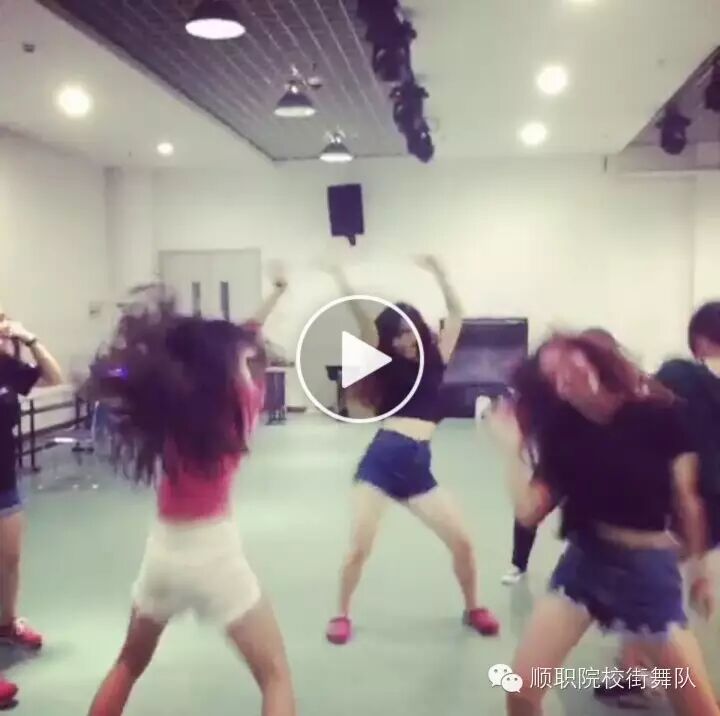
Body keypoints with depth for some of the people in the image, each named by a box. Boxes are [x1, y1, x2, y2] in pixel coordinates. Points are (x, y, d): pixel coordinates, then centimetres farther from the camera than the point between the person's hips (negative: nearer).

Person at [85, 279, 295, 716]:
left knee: (129, 666, 30)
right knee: (276, 677, 9)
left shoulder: (163, 406, -4)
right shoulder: (234, 404, -12)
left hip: (163, 552, 5)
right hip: (215, 555, -5)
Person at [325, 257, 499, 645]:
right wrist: (344, 285, -9)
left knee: (462, 542, 2)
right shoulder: (385, 367, 8)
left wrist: (437, 273, 17)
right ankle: (342, 615, 20)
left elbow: (456, 314, 15)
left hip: (418, 469, 2)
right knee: (359, 547, -4)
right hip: (380, 461, -2)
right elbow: (367, 326, -5)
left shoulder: (435, 361, 13)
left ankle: (473, 608, 27)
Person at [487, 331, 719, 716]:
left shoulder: (660, 413, -8)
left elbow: (687, 497, -1)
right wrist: (513, 445, -13)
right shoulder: (563, 433, -2)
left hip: (650, 567, -2)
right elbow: (528, 511, -9)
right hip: (583, 561, 2)